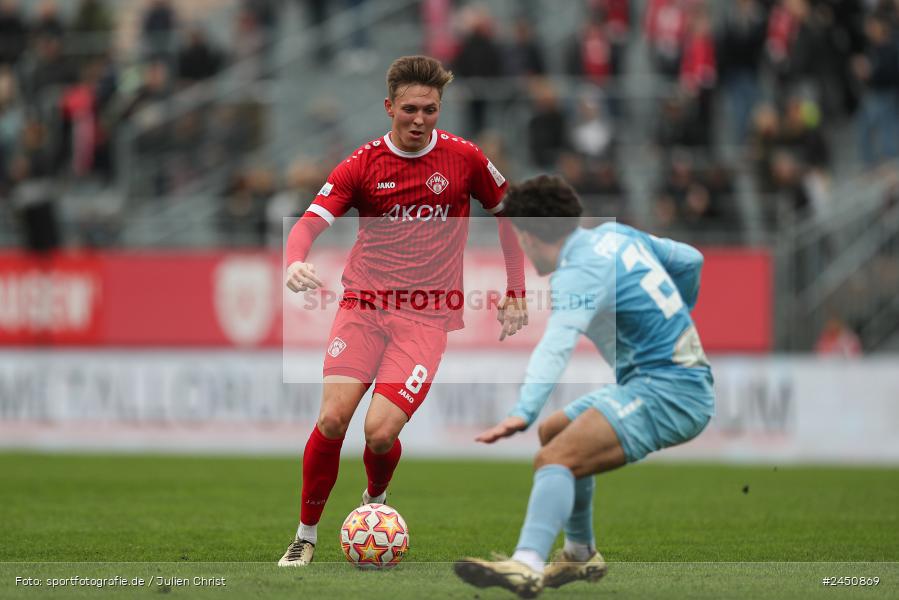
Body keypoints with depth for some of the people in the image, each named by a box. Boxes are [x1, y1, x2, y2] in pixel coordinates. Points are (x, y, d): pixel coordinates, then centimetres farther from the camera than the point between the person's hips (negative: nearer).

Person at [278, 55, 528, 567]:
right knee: (333, 417, -18)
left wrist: (516, 293, 12)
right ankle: (307, 535, 1)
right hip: (363, 307, 1)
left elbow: (508, 212, 15)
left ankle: (376, 500, 21)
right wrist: (296, 263, -33)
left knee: (381, 432, -15)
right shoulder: (363, 164, -1)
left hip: (427, 317, -1)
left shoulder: (464, 158, 1)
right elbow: (310, 223, -10)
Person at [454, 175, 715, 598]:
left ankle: (526, 566, -48)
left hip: (666, 393, -10)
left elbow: (555, 347, -32)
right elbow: (690, 260, 24)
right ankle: (581, 554, 33)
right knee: (552, 432, 25)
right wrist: (673, 321, 40)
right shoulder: (615, 234, 12)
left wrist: (523, 412, -44)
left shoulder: (580, 273, -15)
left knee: (557, 456, -28)